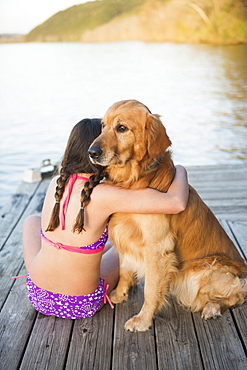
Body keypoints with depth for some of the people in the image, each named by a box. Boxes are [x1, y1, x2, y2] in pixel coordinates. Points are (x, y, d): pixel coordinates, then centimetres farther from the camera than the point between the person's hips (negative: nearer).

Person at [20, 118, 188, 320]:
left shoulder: (55, 183, -9)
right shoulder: (105, 195, -25)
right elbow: (177, 203, -27)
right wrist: (180, 170, -7)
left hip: (38, 296, 4)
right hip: (81, 306, -3)